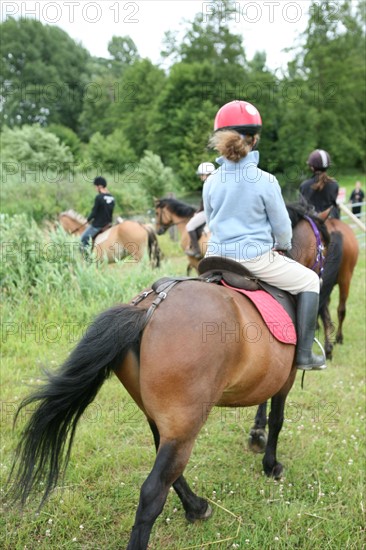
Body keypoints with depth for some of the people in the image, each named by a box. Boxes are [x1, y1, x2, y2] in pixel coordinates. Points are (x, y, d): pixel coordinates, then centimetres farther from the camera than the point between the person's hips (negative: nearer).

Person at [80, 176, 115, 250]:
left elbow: (94, 212, -15)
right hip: (108, 224, 8)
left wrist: (88, 219, 3)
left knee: (84, 238, 5)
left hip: (97, 225, -8)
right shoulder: (112, 198, 4)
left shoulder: (99, 197, -18)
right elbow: (110, 211, 10)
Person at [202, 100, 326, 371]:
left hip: (217, 256, 5)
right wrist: (283, 246, 18)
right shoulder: (266, 181, -13)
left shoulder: (211, 182, -1)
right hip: (256, 258, -5)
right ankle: (304, 354, 13)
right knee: (310, 280, 16)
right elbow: (282, 226, -3)